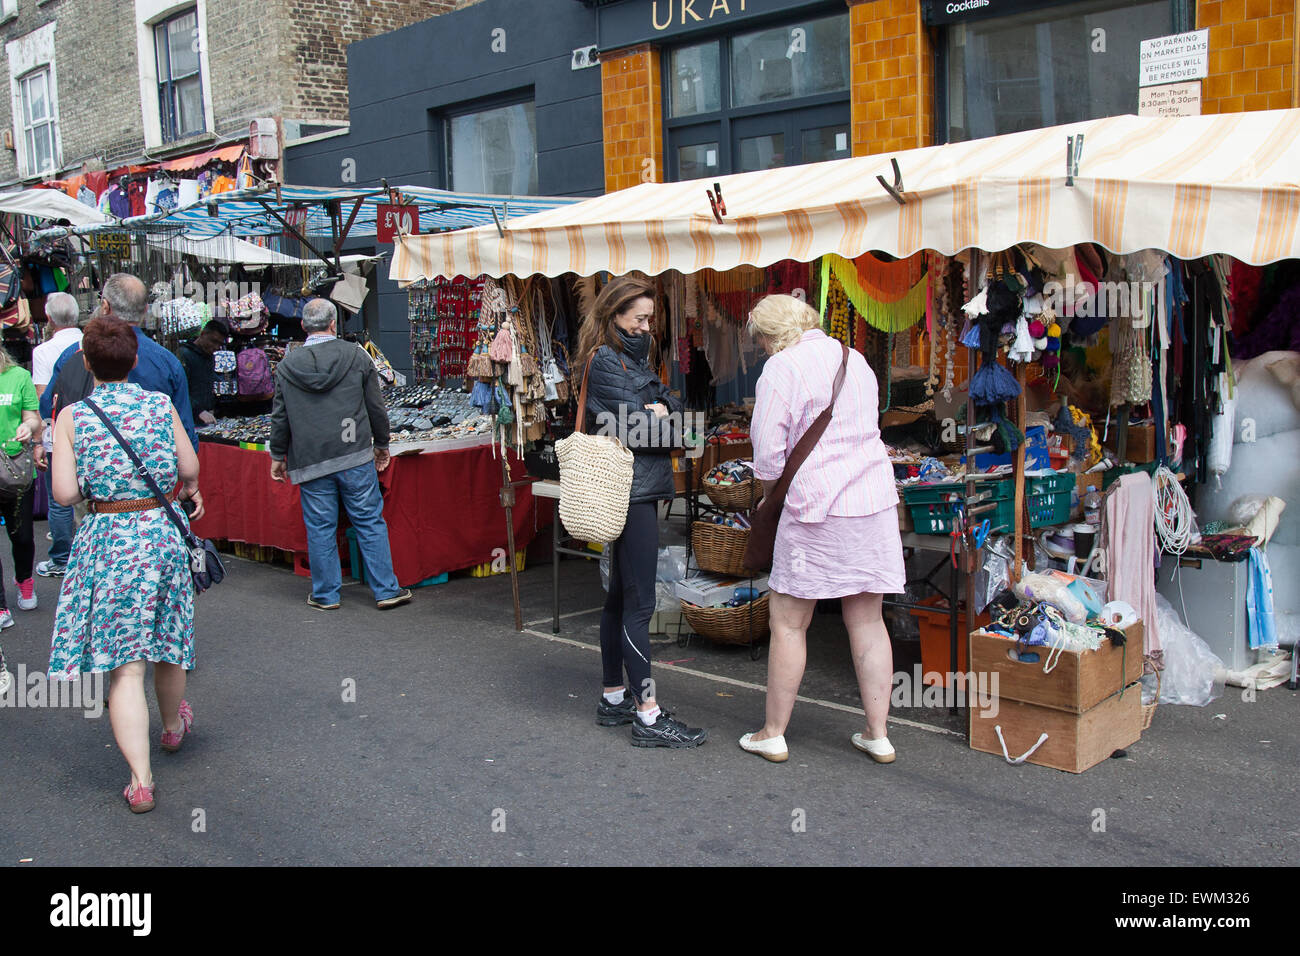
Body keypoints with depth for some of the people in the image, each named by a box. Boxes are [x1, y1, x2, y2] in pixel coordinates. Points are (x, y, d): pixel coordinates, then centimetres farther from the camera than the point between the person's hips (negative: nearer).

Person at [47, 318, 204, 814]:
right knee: (168, 642, 22)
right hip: (162, 532, 2)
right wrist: (190, 490, 26)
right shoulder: (161, 405, -2)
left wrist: (93, 481, 11)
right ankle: (173, 725, 46)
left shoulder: (71, 417, -6)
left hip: (106, 540, -2)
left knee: (124, 664, -1)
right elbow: (189, 469, 4)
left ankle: (140, 778, -4)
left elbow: (64, 493, -10)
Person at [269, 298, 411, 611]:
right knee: (370, 522, 5)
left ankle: (326, 594, 17)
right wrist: (382, 444, 16)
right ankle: (387, 590, 9)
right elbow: (376, 407, 4)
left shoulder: (287, 365, 2)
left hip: (310, 461, 1)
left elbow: (280, 418, 7)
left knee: (320, 527, 8)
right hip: (356, 456, -1)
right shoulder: (356, 356, -1)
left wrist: (277, 456, 18)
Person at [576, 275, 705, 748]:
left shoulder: (633, 357, 18)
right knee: (638, 604, -8)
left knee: (620, 597, 14)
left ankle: (614, 699, 24)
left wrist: (657, 411, -10)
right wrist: (662, 417, 0)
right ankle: (648, 717, -5)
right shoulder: (606, 361, -11)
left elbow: (673, 408, 10)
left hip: (640, 490, 10)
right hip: (632, 491, -10)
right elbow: (637, 430, -18)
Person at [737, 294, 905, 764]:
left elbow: (769, 452, -11)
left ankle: (773, 734, 14)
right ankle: (877, 734, 16)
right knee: (867, 620, 11)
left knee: (788, 623, 5)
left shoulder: (783, 368, -7)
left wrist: (769, 496, 9)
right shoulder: (855, 360, 15)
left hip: (817, 509, -7)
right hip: (876, 502, 7)